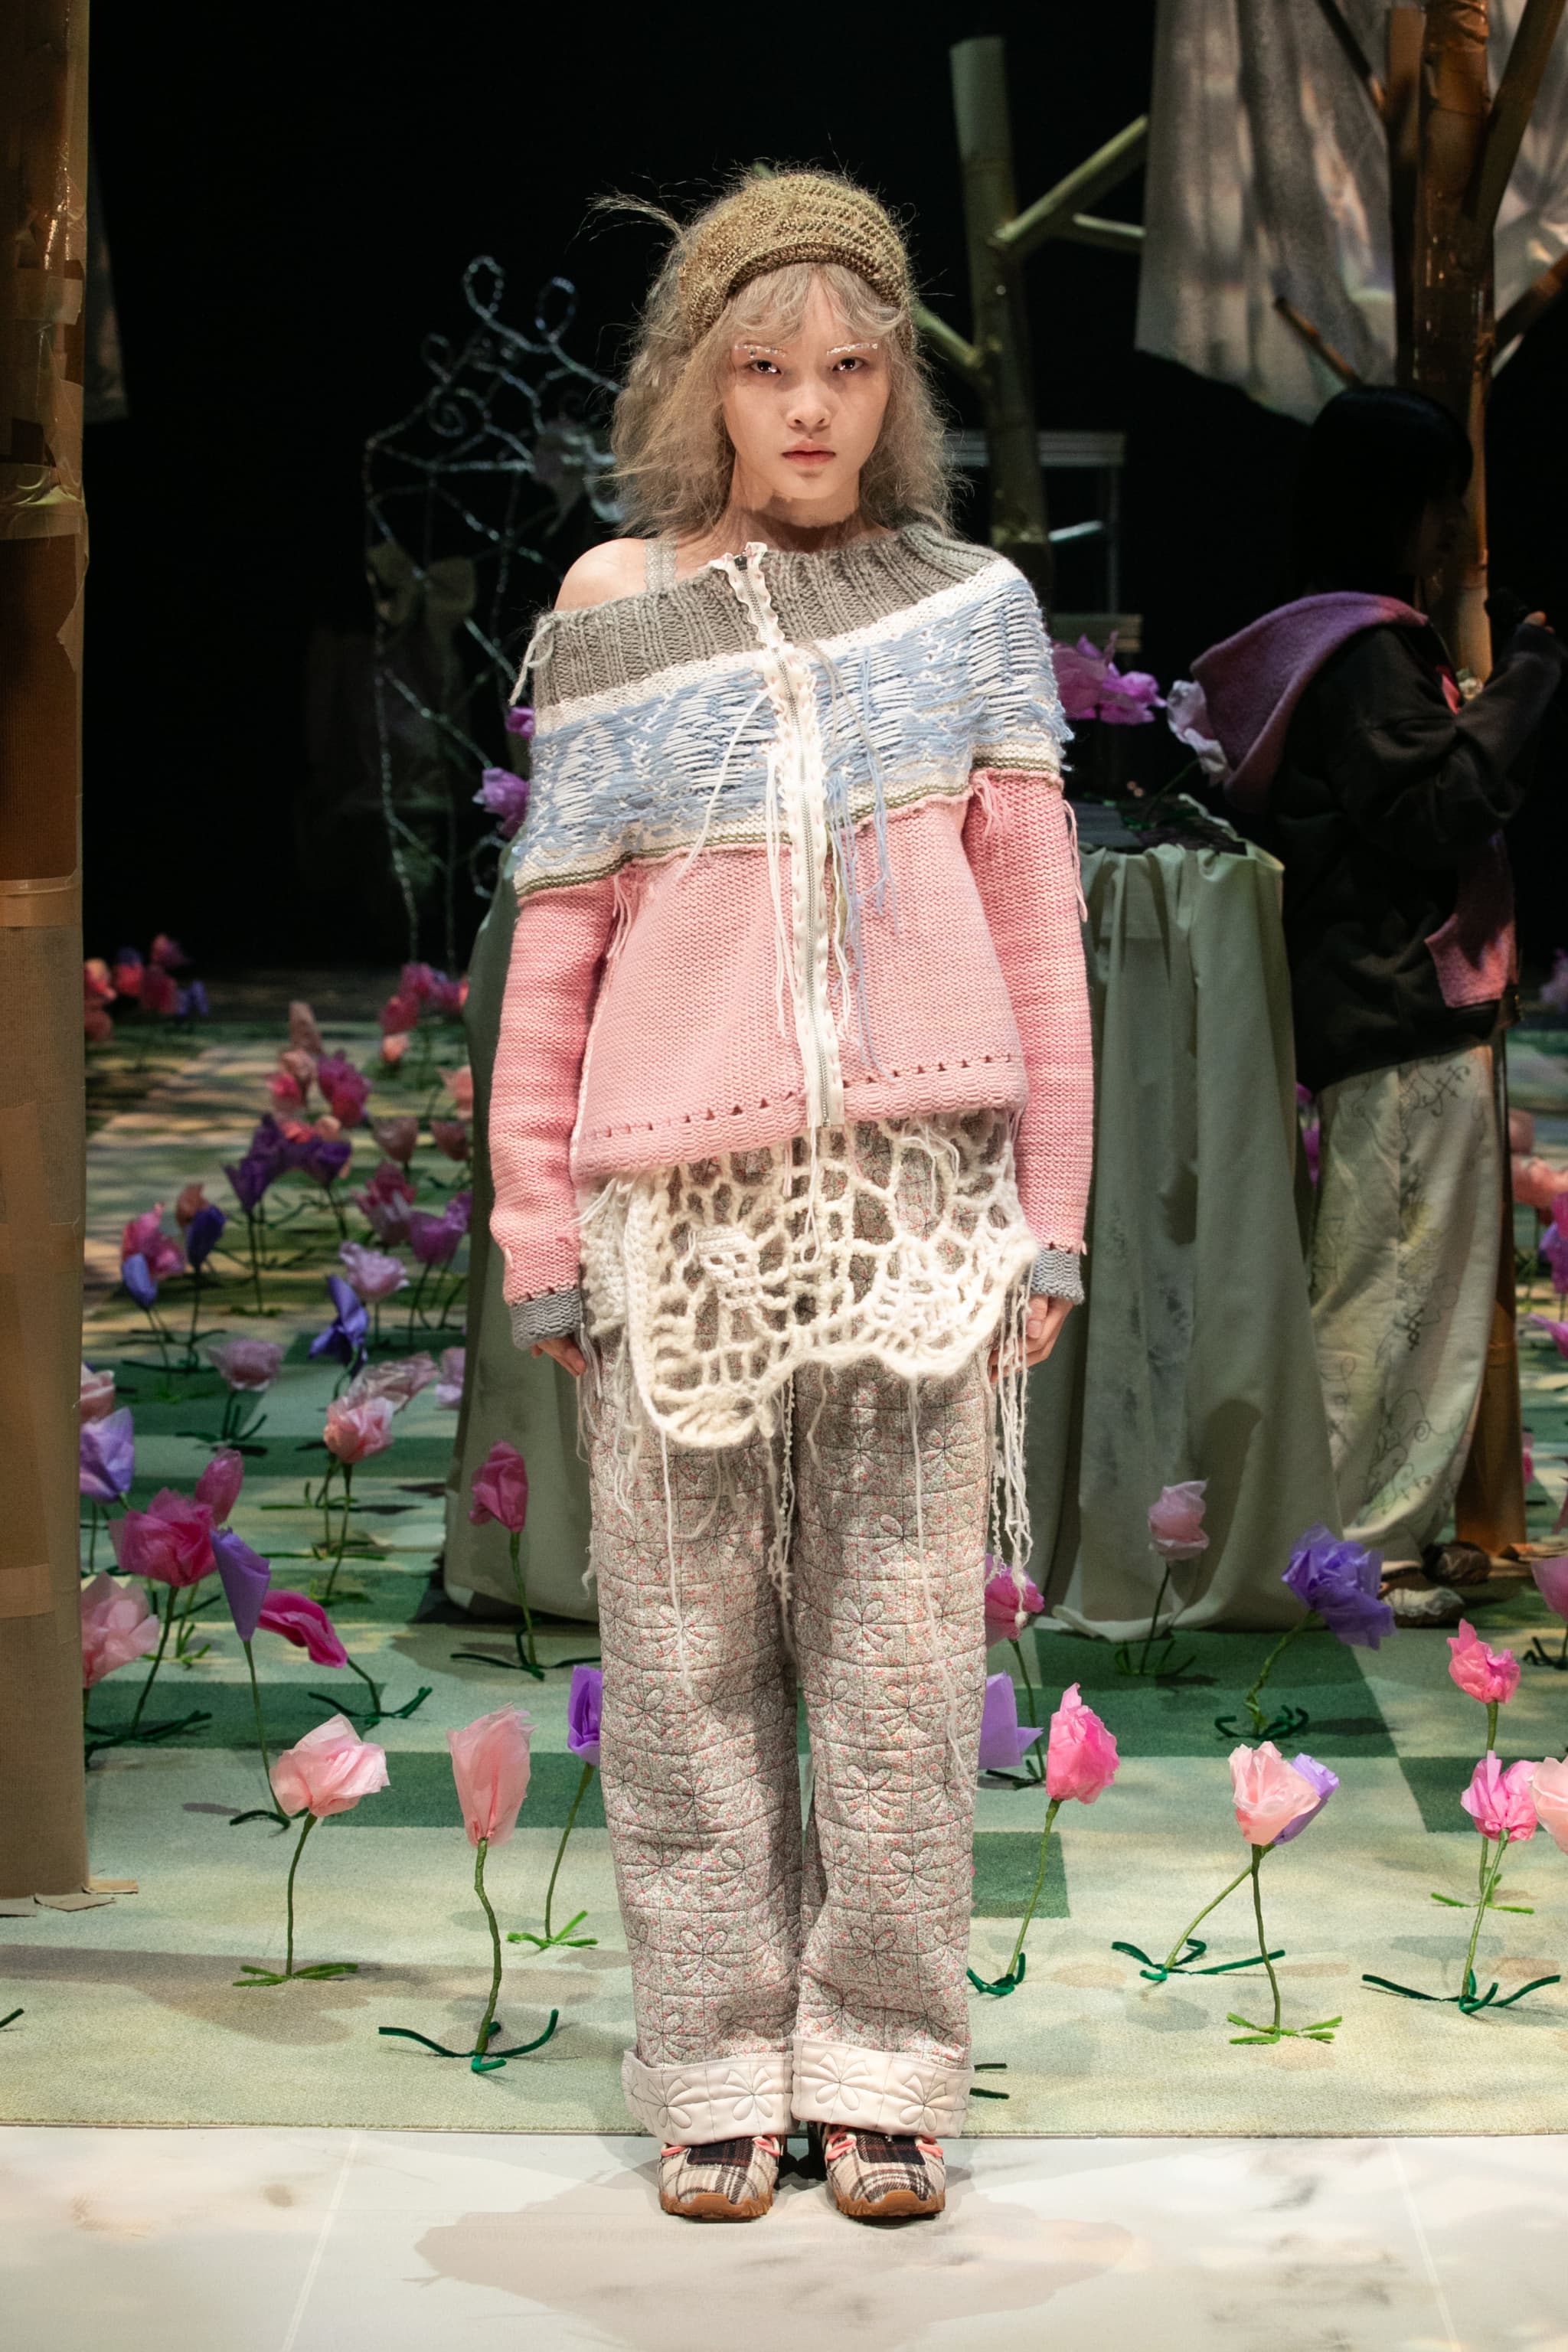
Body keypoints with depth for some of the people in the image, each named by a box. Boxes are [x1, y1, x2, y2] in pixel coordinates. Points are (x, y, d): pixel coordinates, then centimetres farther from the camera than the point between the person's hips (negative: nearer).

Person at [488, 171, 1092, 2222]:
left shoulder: (965, 603, 8)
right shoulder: (612, 627, 6)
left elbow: (1035, 923, 8)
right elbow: (556, 953, 7)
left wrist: (1050, 1210, 4)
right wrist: (542, 1243, 4)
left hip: (918, 1199, 0)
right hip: (686, 1205, 0)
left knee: (903, 1662, 1)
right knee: (692, 1667, 3)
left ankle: (883, 2074, 10)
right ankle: (719, 2075, 12)